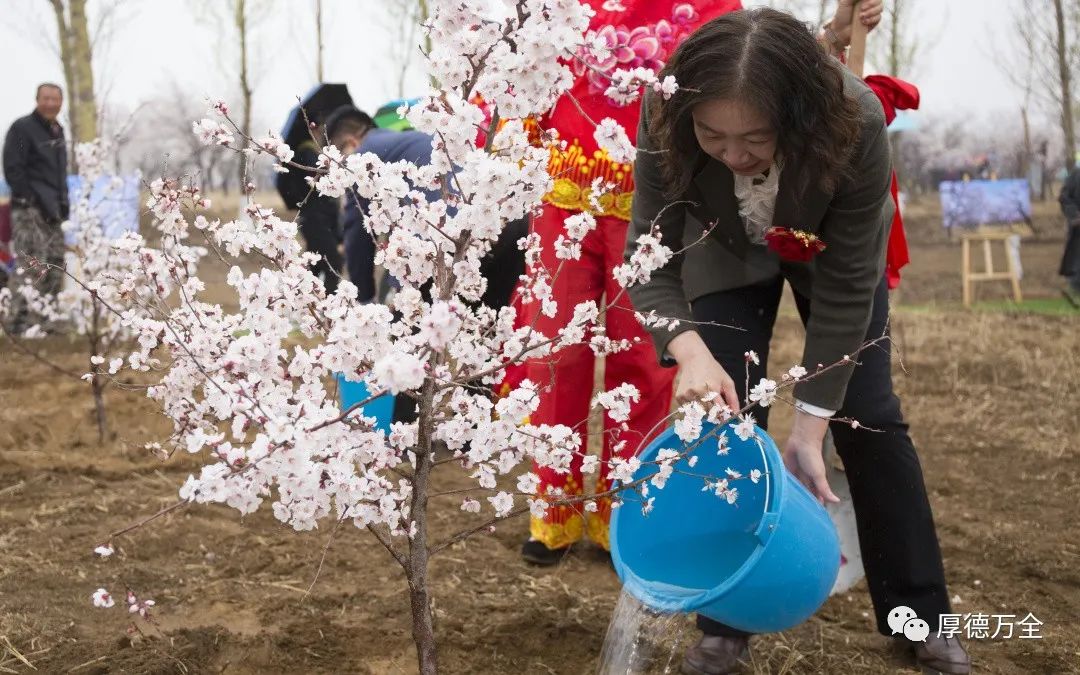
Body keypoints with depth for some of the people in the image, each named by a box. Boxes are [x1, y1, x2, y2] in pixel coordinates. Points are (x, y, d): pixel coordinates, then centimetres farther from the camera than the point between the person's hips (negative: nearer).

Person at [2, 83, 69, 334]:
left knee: (55, 265, 12)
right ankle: (21, 319, -14)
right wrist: (34, 200, -17)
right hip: (30, 209, -9)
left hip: (52, 210, 9)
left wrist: (63, 202, 12)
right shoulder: (22, 128, -7)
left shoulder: (57, 131, 18)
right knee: (30, 266, -15)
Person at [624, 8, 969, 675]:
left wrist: (809, 425, -32)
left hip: (834, 252, -1)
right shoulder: (666, 122, -37)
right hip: (728, 254, 1)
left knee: (869, 417, -1)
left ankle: (922, 616, 14)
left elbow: (844, 288, -32)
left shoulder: (856, 123, -40)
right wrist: (690, 350, -51)